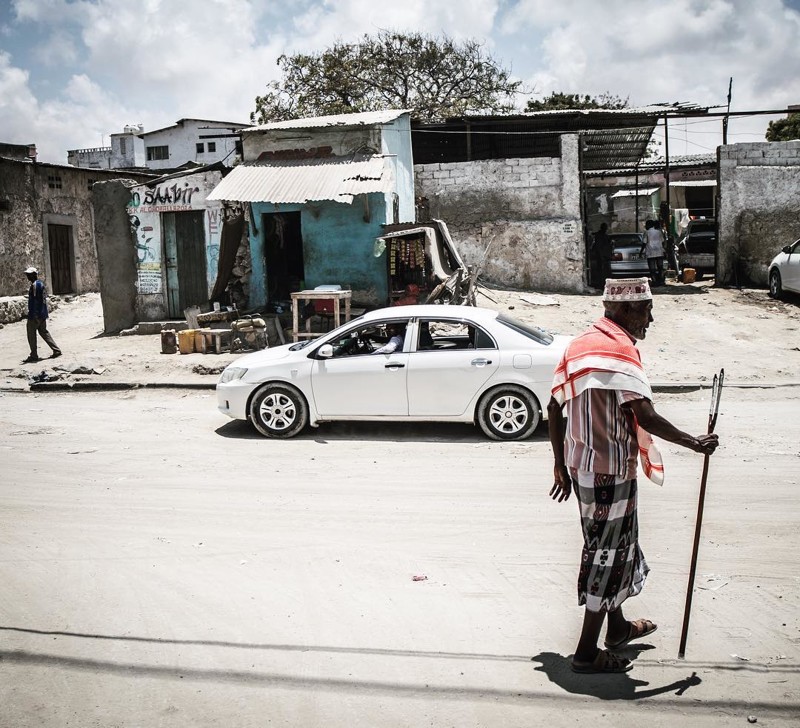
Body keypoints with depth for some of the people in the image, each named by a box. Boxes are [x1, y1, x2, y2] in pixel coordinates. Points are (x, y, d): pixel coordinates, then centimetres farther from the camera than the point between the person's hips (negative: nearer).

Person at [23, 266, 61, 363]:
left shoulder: (34, 285, -16)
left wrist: (34, 314, -22)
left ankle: (34, 355, 5)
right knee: (43, 332, 16)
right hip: (43, 314, 9)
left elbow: (34, 301, -21)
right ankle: (56, 350, 11)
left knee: (31, 334, 0)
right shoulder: (41, 284, 13)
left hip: (35, 315, -9)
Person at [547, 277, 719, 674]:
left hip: (579, 463, 9)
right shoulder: (620, 350, -18)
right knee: (609, 552, 3)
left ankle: (617, 627, 40)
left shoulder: (580, 344, 9)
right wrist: (693, 442, -11)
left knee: (612, 544, 23)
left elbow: (555, 408, 11)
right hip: (611, 470, -9)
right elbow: (647, 417, -25)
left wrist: (561, 464, 17)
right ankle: (587, 653, 12)